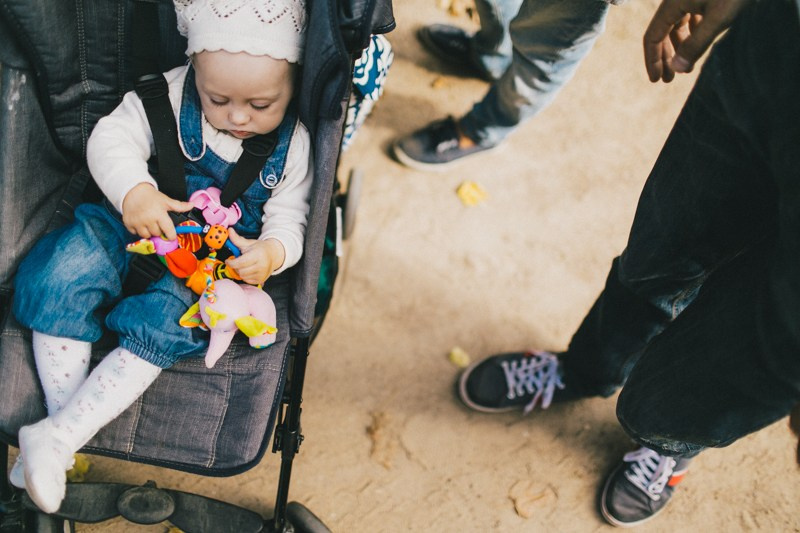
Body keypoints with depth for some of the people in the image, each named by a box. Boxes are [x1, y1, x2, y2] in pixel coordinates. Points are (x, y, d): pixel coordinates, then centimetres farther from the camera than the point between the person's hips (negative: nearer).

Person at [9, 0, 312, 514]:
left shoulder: (293, 145, -7)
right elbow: (112, 136, -11)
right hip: (133, 226, 2)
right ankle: (64, 415, -12)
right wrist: (134, 191, -32)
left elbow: (289, 220, -3)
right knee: (61, 276, -22)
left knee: (160, 325, -27)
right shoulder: (171, 94, -10)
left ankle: (58, 436, -22)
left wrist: (271, 253, -28)